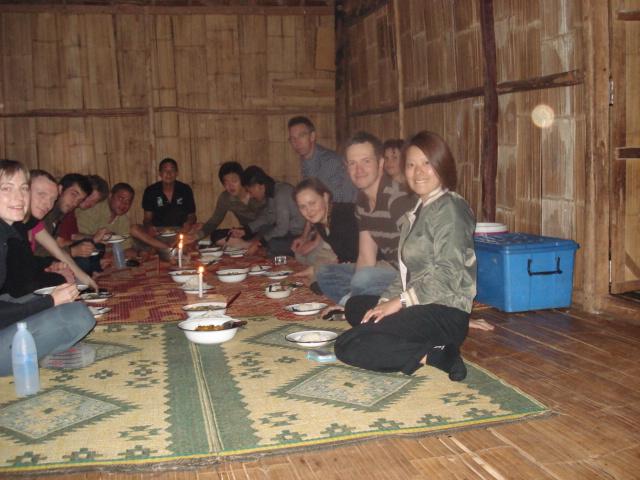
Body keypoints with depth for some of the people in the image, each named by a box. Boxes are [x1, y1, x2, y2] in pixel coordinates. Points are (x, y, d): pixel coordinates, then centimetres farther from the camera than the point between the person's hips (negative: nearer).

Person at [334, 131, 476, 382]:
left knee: (348, 346, -16)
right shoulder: (419, 210, 20)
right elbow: (408, 271, 17)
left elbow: (449, 275, -18)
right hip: (420, 306, 10)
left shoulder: (449, 208, -8)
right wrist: (385, 302, 2)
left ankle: (436, 356, -16)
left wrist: (400, 302, -14)